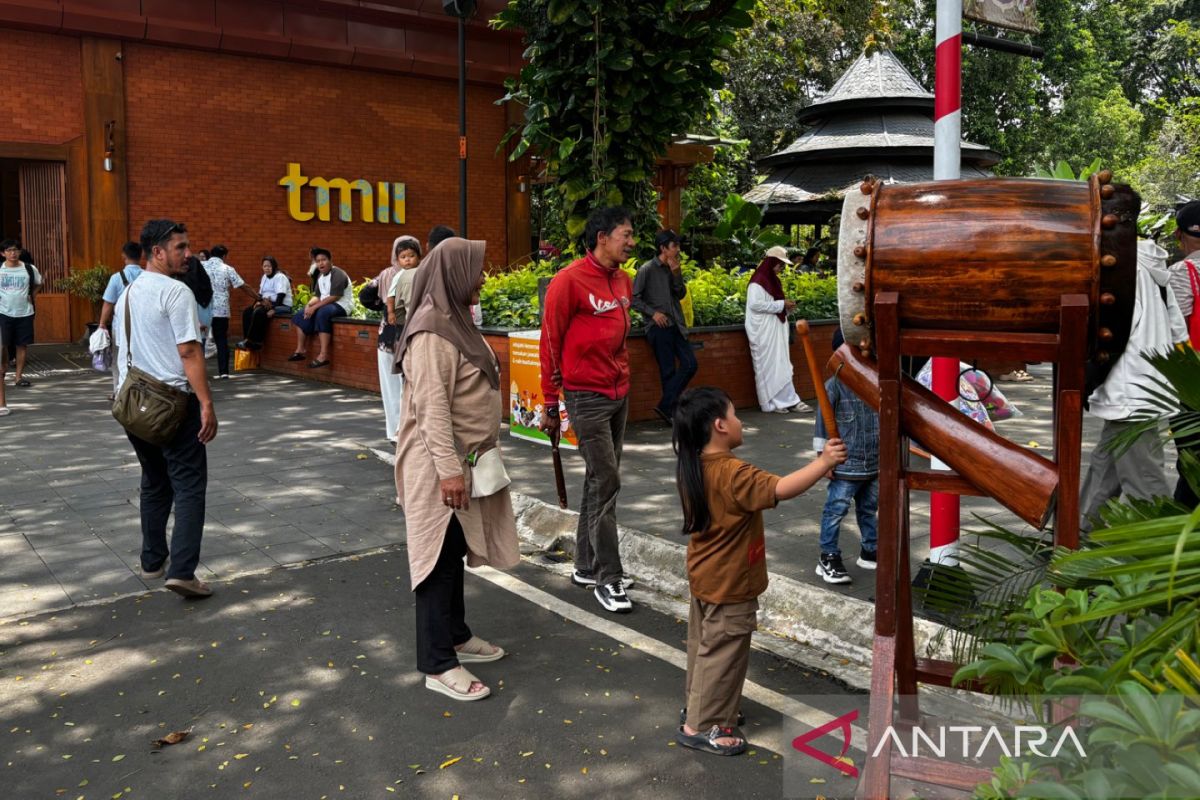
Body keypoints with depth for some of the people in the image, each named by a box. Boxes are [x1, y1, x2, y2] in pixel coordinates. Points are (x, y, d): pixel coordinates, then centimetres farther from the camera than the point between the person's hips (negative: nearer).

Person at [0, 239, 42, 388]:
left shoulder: (29, 269, -1)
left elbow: (37, 284, 17)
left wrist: (32, 296, 3)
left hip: (24, 313, 1)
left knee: (22, 345, 4)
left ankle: (18, 376, 14)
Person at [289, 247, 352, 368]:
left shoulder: (338, 275, -16)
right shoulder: (320, 276, 13)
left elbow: (333, 297, -24)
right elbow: (317, 296, 13)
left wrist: (314, 307, -25)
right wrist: (309, 305, -9)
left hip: (341, 305, -10)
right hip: (326, 305, 10)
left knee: (322, 313, -37)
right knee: (301, 315, 2)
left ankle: (324, 355, -41)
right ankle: (300, 350, 0)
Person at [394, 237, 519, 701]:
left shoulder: (456, 320, 11)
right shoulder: (432, 331, -20)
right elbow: (432, 407, -25)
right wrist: (448, 469, -27)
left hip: (465, 458, 10)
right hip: (441, 463, -10)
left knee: (455, 552, 19)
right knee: (439, 557, -1)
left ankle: (456, 634, 34)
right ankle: (438, 664, 9)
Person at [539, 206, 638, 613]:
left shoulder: (623, 281, 9)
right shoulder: (570, 281, -13)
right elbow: (550, 343, -10)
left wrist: (624, 379, 19)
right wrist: (550, 403, -7)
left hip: (619, 394, 8)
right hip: (587, 396, -8)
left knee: (600, 481, 14)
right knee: (605, 481, -7)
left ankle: (586, 566, 26)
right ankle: (608, 578, 3)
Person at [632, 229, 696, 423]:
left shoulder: (673, 269, 12)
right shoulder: (647, 269, -7)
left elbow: (681, 294, 7)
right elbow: (634, 298, -8)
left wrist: (676, 273, -4)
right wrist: (653, 313, -15)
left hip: (676, 325, 7)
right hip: (658, 326, -7)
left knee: (690, 364, 0)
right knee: (668, 371, -3)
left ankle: (666, 406, 5)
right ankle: (669, 409, 9)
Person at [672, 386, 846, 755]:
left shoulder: (694, 467, 1)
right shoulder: (732, 473, -29)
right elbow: (780, 489, -37)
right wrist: (823, 463, -31)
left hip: (706, 577, 9)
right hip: (729, 585, -9)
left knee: (705, 645, 22)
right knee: (723, 653, 4)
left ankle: (697, 705, 37)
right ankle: (702, 726, 14)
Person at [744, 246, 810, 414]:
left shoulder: (773, 281, 16)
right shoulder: (758, 281, -12)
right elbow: (755, 304, -22)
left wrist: (786, 306, 5)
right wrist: (782, 304, -17)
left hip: (776, 329, 9)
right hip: (764, 332, -9)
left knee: (781, 366, 6)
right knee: (768, 366, -4)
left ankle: (790, 401, 6)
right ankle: (770, 403, 2)